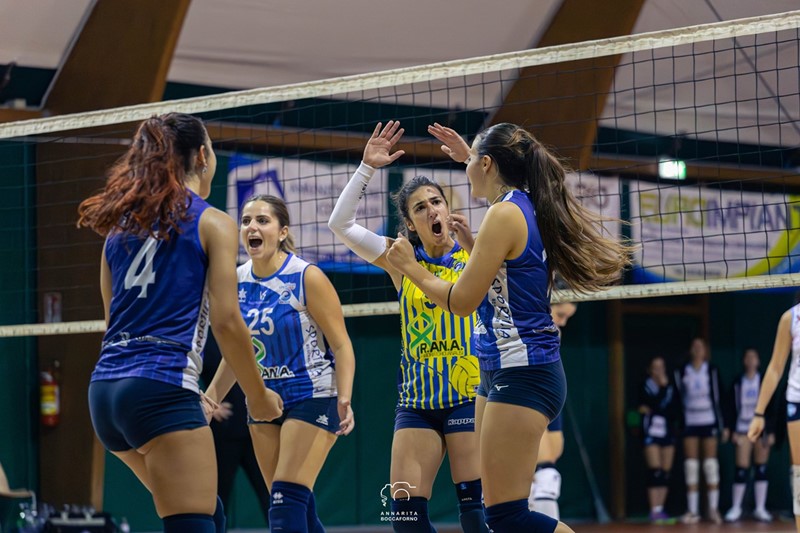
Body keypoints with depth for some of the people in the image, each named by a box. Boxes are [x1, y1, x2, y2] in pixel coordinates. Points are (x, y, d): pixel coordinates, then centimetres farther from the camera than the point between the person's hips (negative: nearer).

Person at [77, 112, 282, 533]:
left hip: (104, 390, 8)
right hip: (162, 390, -7)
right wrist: (258, 396, 3)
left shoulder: (122, 223, 17)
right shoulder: (213, 223, -1)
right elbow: (226, 322, -8)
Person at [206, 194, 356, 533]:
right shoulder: (237, 282, 2)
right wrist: (210, 399, 11)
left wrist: (344, 399, -26)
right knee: (297, 505, 8)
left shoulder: (307, 277, -13)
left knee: (286, 501, -16)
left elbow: (341, 345, -12)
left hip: (312, 398, -6)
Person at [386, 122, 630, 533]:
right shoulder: (527, 206, 11)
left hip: (521, 373, -10)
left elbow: (461, 301, -13)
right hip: (500, 373, 10)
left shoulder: (505, 214, -15)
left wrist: (410, 267, 1)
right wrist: (469, 157, 47)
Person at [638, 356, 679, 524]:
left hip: (668, 433, 4)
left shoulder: (671, 387, 7)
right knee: (655, 472, -11)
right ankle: (654, 512, -11)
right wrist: (662, 387, -16)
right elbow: (652, 404, -15)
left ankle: (661, 510, 7)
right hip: (652, 433, -4)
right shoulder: (645, 387, 0)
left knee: (665, 474, 2)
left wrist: (654, 411, -12)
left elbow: (675, 410, -4)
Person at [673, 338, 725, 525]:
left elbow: (718, 397, 2)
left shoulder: (711, 371, 2)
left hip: (709, 421, -1)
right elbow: (679, 399, 6)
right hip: (689, 423, 1)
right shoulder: (681, 372, 5)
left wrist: (723, 425, -2)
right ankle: (692, 511, 2)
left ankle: (713, 509, 4)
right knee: (691, 467, 0)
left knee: (711, 465, -1)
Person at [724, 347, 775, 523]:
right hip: (743, 430, 0)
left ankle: (760, 508, 6)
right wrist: (732, 431, -2)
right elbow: (731, 408, 5)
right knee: (741, 470, -5)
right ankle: (735, 508, 4)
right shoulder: (737, 383, 5)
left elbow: (771, 408, 1)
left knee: (761, 469, 0)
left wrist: (771, 432, -5)